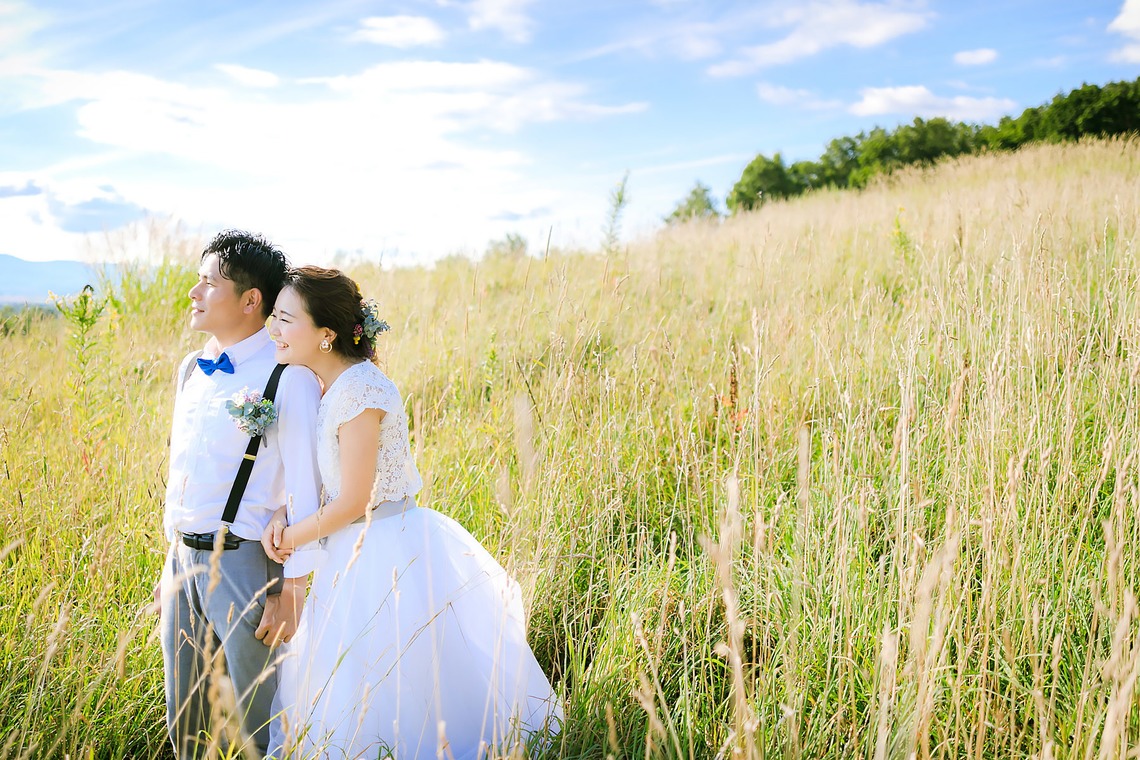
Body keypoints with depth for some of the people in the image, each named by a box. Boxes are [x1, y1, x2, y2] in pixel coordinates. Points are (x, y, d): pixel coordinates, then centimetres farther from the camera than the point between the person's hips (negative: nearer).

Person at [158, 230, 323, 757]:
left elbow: (305, 492, -15)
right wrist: (172, 561, 18)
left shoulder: (288, 377, -14)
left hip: (243, 562, -7)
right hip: (183, 560, 7)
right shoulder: (191, 369, 10)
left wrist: (292, 592, -16)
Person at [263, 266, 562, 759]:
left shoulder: (358, 389, -23)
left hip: (386, 558, -9)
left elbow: (352, 502, -22)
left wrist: (291, 537, -9)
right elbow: (312, 474, 12)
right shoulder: (326, 385, 5)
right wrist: (282, 517, -6)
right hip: (358, 552, 9)